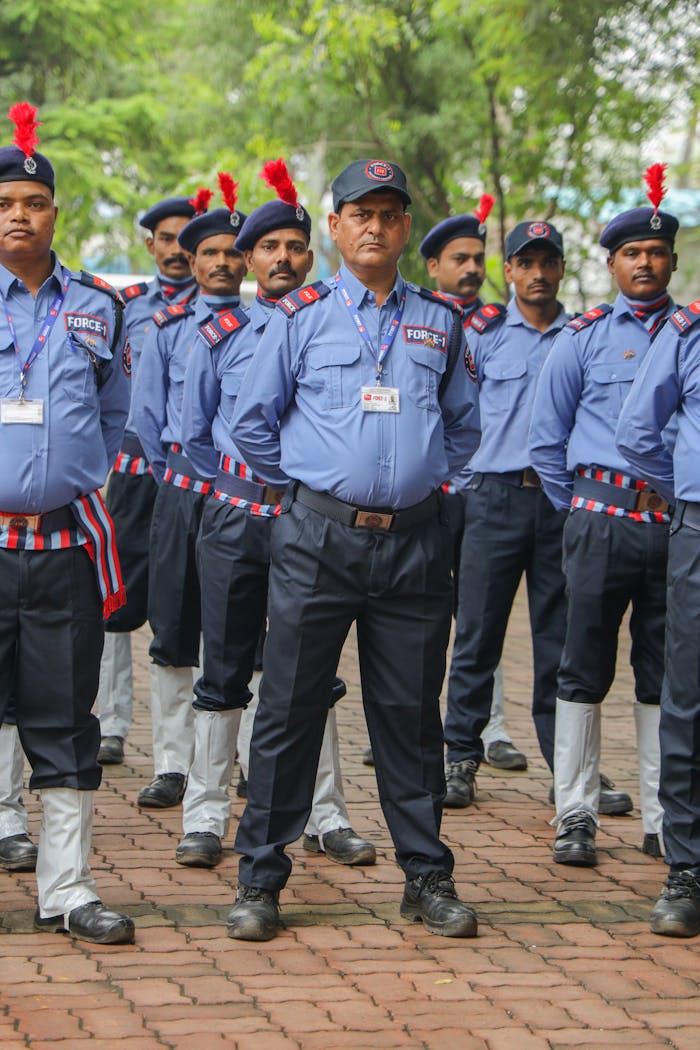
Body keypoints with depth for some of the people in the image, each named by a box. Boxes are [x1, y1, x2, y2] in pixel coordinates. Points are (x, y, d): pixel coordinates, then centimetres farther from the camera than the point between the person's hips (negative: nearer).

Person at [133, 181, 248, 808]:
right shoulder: (168, 330, 10)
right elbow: (147, 417, 12)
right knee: (175, 633, 1)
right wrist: (176, 479, 8)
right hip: (182, 494, 1)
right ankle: (173, 767, 5)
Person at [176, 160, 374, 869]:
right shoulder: (220, 338, 6)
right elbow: (195, 436, 15)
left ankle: (326, 817, 12)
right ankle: (205, 818, 9)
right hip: (233, 519, 0)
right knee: (224, 672, 3)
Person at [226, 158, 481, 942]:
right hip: (318, 538, -2)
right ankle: (259, 879, 7)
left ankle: (427, 876, 16)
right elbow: (252, 422, 9)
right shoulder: (299, 316, 4)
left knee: (410, 715, 7)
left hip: (414, 544, 2)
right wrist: (301, 485, 11)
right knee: (289, 708, 0)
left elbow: (463, 425, 24)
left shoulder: (439, 323, 12)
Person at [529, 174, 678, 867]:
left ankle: (663, 822, 12)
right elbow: (546, 441, 12)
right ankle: (575, 817, 5)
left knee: (665, 677, 6)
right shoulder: (585, 339, 8)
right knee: (585, 671, 0)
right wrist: (583, 511, 9)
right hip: (602, 519, -1)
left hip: (676, 522, 1)